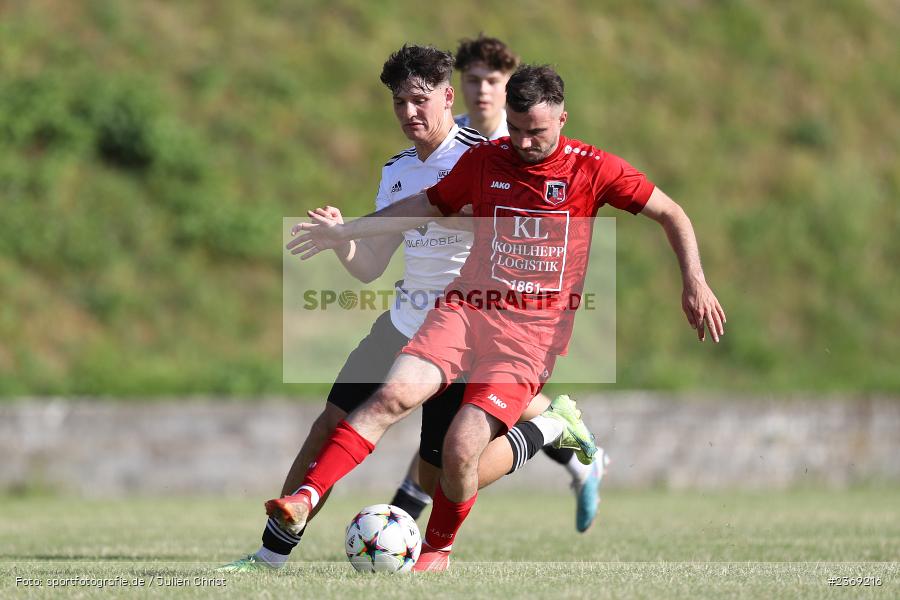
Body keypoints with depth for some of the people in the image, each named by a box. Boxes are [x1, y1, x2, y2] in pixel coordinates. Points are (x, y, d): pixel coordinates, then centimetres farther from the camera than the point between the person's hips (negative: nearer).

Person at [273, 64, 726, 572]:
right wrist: (344, 231, 21)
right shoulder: (484, 160, 8)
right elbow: (427, 206, 24)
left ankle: (438, 549, 11)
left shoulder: (592, 169, -1)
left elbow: (671, 214, 5)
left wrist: (695, 282, -7)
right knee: (395, 394, -24)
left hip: (533, 333, -3)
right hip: (467, 310, 3)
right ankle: (305, 500, -30)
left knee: (462, 449, -17)